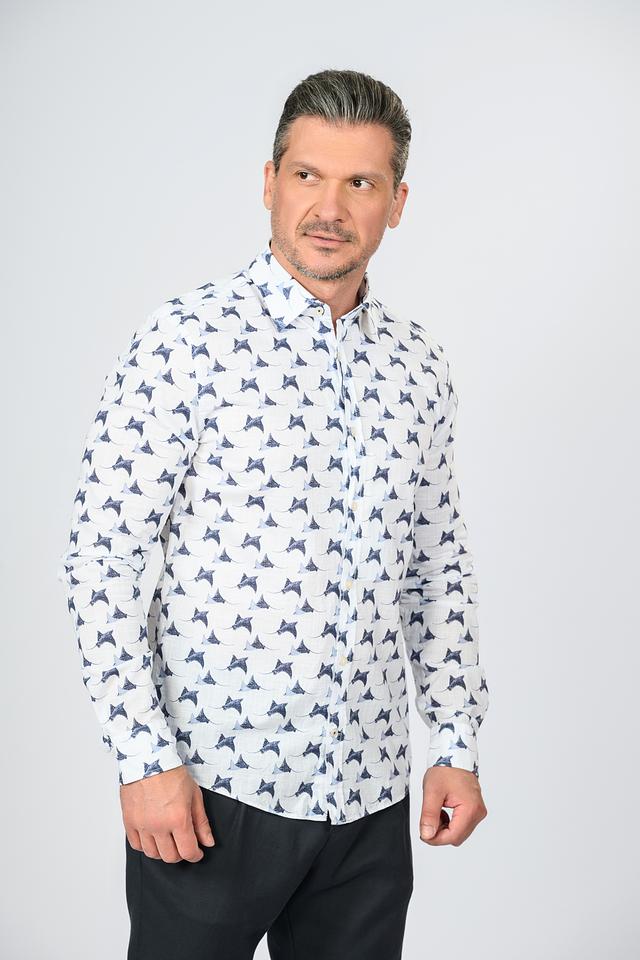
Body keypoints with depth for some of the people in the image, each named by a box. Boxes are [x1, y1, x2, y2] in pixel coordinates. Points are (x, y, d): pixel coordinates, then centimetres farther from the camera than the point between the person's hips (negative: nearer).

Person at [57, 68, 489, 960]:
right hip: (210, 786, -4)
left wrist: (456, 743, 7)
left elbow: (441, 566, 12)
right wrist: (144, 758, -14)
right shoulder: (185, 341, -10)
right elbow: (101, 560, -11)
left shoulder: (420, 363, 7)